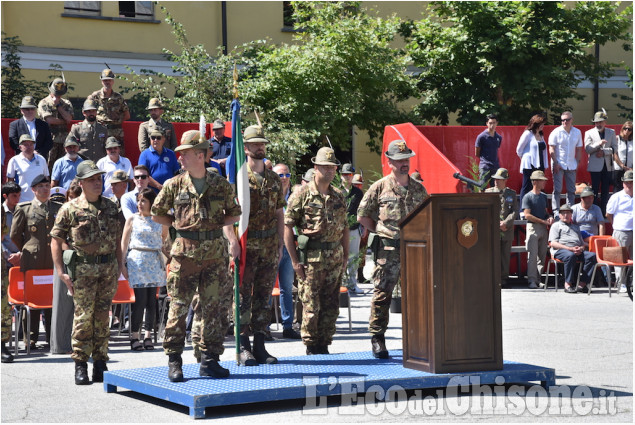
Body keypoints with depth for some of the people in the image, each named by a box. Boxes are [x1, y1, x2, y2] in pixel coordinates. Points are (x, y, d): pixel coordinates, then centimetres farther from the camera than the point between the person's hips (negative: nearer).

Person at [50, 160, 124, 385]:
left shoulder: (111, 206, 11)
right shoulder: (70, 209, -3)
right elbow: (56, 240, -2)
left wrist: (119, 265, 13)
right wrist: (61, 272, -8)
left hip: (109, 267, 4)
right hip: (83, 269, -4)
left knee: (102, 316, 6)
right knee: (84, 316, -5)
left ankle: (100, 363, 13)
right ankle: (80, 365, 3)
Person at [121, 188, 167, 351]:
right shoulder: (132, 219, 5)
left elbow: (165, 238, 22)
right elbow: (124, 242, 5)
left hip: (155, 262, 3)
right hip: (137, 261, -3)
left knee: (152, 300, 2)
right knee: (140, 300, -9)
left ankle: (148, 336, 10)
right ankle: (134, 337, -4)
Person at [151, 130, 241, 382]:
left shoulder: (221, 185, 3)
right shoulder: (174, 185, 3)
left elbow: (235, 213, 14)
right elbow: (156, 213, 12)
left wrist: (216, 224, -3)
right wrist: (178, 224, 1)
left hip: (214, 254, 1)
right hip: (185, 253, -1)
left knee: (214, 308, 4)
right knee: (178, 308, -1)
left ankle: (209, 361, 13)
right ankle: (174, 362, 7)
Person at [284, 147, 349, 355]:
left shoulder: (339, 196, 12)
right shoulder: (302, 194, -5)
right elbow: (287, 226, -6)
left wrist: (345, 256, 13)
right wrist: (294, 260, -10)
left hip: (335, 258, 5)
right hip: (311, 258, -5)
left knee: (331, 305, 7)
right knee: (311, 305, -3)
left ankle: (324, 345, 16)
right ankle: (311, 346, 8)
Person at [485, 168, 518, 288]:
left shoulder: (512, 193, 10)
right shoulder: (488, 192, 7)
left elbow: (515, 211, 3)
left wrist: (505, 223, -12)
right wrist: (497, 224, -8)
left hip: (507, 230, 1)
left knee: (505, 255, 4)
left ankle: (503, 280, 11)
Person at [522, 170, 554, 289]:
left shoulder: (543, 196, 15)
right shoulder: (528, 197, -5)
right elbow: (527, 215, -11)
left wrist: (549, 217, 1)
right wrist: (544, 221, -12)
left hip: (543, 228, 6)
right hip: (533, 227, -6)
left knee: (542, 255, 6)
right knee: (532, 255, -10)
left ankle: (539, 278, 11)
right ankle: (532, 280, -11)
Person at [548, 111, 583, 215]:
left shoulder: (577, 132, 7)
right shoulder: (556, 132, -3)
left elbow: (579, 149, 13)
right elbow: (551, 150, -5)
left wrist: (577, 163, 5)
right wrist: (555, 163, -12)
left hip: (571, 166, 4)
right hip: (558, 165, -4)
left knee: (571, 190, 5)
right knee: (557, 189, -5)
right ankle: (556, 210, -2)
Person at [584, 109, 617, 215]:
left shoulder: (611, 132, 9)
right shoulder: (589, 133, 2)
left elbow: (614, 148, 4)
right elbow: (587, 149, -8)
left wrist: (604, 151, -12)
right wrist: (598, 144, -22)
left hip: (608, 166, 3)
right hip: (595, 166, -2)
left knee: (605, 191, 6)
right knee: (595, 190, -1)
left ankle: (603, 212, 10)